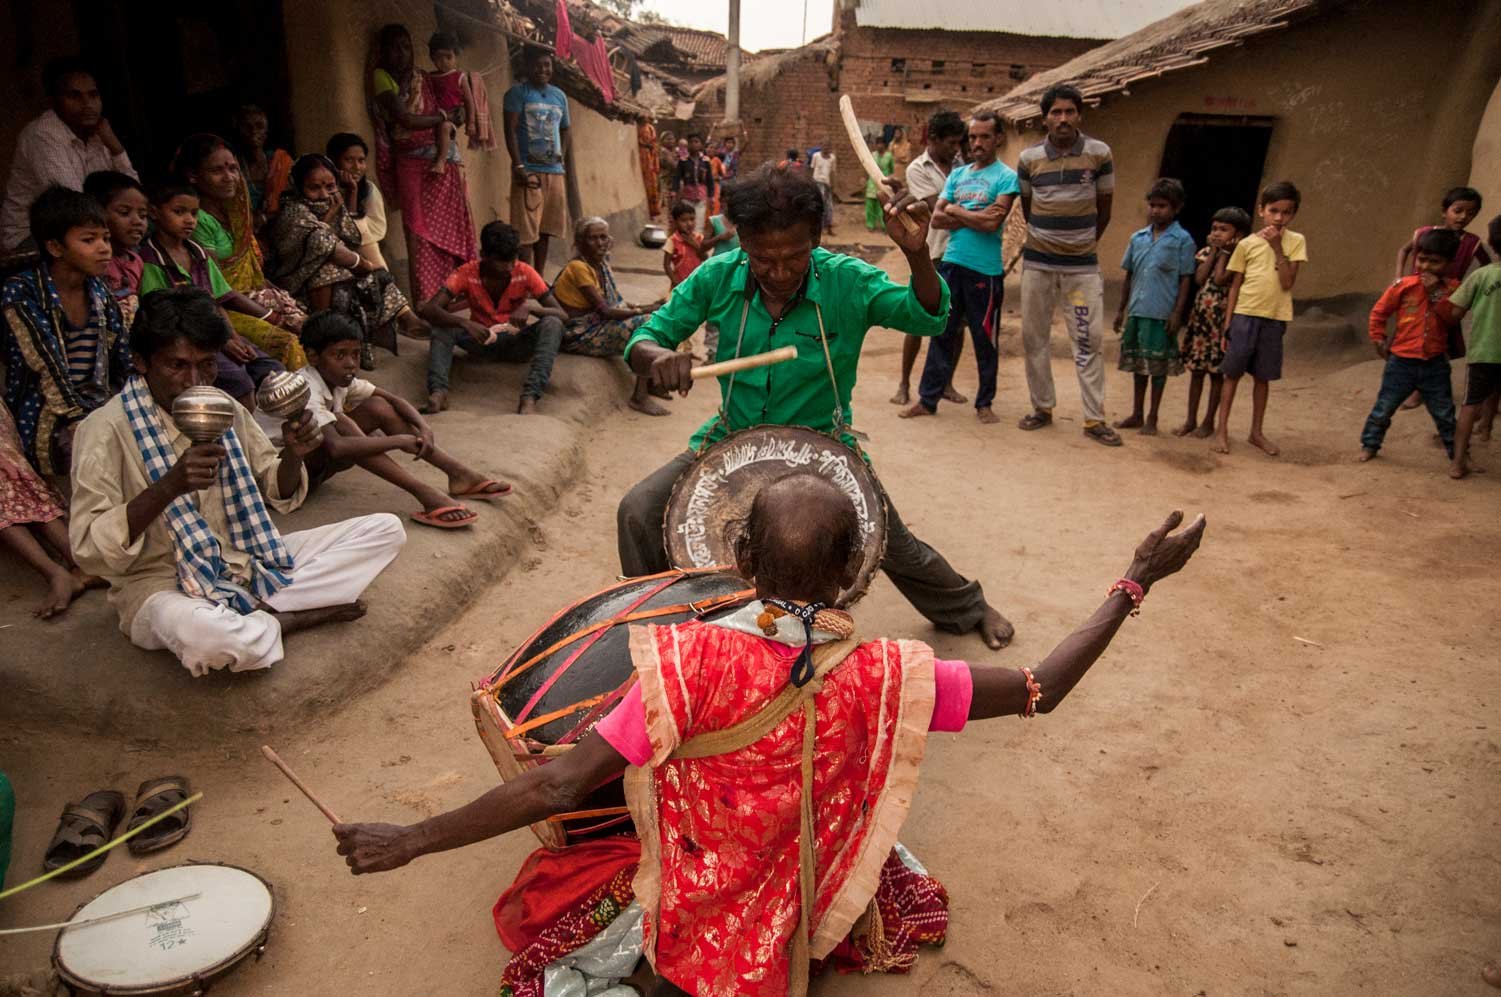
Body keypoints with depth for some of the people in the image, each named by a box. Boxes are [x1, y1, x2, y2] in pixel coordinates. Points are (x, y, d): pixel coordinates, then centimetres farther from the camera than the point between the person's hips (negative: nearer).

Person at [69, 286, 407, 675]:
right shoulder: (107, 430, -14)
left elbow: (279, 496, 12)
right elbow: (89, 550, -20)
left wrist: (293, 455, -11)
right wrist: (170, 485, -33)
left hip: (246, 561, 6)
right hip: (164, 584, -6)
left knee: (386, 529, -4)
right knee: (206, 636, -43)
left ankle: (261, 612, -13)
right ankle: (293, 616, -10)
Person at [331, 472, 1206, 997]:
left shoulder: (690, 662, -31)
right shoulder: (886, 678, -25)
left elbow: (557, 786, -29)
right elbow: (1040, 690, -15)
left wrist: (411, 839, -17)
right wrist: (1137, 583, -7)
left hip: (698, 911, -2)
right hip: (815, 909, 2)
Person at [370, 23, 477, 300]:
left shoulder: (423, 77, 16)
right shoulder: (382, 76, 1)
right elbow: (405, 119, -10)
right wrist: (443, 117, -3)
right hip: (411, 165, -4)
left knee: (451, 226, -1)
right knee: (419, 230, -6)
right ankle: (425, 297, -5)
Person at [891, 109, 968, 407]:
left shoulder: (961, 163, 10)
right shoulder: (918, 169, -4)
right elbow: (939, 210, -14)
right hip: (933, 254, -4)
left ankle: (947, 383, 19)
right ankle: (904, 384, 13)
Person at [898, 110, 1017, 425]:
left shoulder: (1005, 177, -3)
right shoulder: (957, 175, 14)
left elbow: (992, 223, -16)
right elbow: (937, 219, 4)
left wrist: (956, 211, -3)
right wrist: (975, 218, -9)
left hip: (985, 270, -5)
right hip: (951, 263, 5)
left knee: (985, 340, 5)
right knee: (942, 333, 8)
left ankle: (985, 404, 17)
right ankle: (927, 399, 14)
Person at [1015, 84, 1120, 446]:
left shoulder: (1099, 153, -4)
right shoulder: (1029, 158, -2)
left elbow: (1104, 209, 5)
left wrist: (1085, 243, 11)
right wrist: (1043, 239, 13)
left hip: (1082, 265, -1)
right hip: (1037, 262, 2)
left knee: (1089, 340, -3)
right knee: (1034, 337, 7)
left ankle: (1094, 419, 2)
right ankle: (1042, 407, 21)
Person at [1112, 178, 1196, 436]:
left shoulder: (1182, 240, -3)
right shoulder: (1138, 238, 9)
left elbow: (1186, 279, -4)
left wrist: (1177, 313, -10)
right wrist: (1121, 309, 13)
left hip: (1162, 314, -4)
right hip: (1137, 311, 4)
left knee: (1158, 365, 4)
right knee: (1137, 363, 13)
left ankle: (1152, 418, 15)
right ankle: (1136, 414, 25)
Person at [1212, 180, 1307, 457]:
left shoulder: (1295, 242, 1)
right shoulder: (1247, 244, 1)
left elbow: (1287, 282, -9)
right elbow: (1235, 285, 4)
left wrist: (1277, 248, -13)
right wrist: (1227, 323, 1)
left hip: (1274, 319, 1)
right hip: (1244, 316, 0)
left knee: (1262, 376, 10)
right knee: (1232, 373, 4)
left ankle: (1256, 432, 21)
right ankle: (1222, 429, 12)